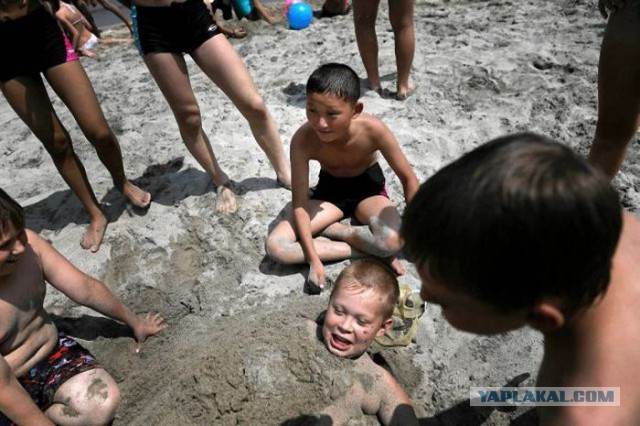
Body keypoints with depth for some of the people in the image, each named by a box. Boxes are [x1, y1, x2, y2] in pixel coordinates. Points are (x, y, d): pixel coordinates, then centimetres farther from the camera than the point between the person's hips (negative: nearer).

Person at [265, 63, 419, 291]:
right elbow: (299, 204, -23)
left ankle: (331, 230, -7)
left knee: (392, 241, -35)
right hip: (329, 191, 2)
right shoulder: (303, 140, -29)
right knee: (276, 246, -21)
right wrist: (314, 259, -27)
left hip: (368, 188, -1)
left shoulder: (373, 130, -30)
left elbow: (408, 178, -15)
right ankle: (365, 251, -16)